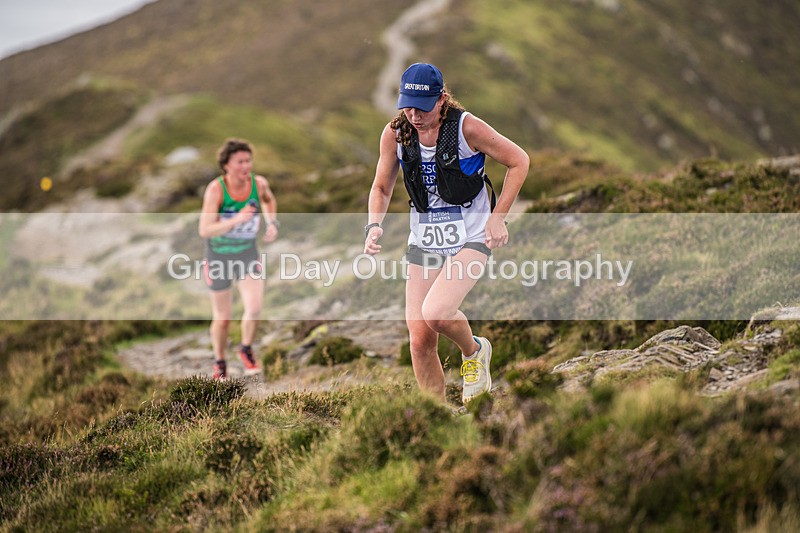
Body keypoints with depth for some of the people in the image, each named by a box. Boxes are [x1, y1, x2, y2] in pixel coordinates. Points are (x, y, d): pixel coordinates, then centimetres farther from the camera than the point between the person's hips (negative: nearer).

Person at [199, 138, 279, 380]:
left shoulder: (259, 183, -14)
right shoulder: (216, 189, -26)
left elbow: (269, 200, 12)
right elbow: (204, 230, -32)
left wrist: (272, 223, -3)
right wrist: (236, 220, -43)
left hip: (248, 253, 2)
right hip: (219, 255, -2)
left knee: (254, 308, -17)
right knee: (223, 318, 8)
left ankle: (246, 350, 13)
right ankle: (220, 364, 34)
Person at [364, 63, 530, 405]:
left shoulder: (467, 127, -15)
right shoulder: (394, 133, -4)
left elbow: (519, 161, -3)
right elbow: (381, 187, 11)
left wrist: (498, 217, -8)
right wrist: (374, 225, -8)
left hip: (472, 238, -4)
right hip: (423, 240, 4)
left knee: (435, 313, -26)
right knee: (419, 338, -5)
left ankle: (474, 352, 8)